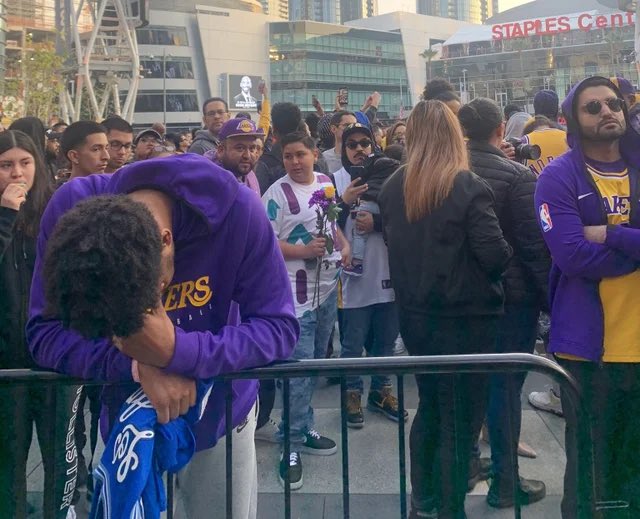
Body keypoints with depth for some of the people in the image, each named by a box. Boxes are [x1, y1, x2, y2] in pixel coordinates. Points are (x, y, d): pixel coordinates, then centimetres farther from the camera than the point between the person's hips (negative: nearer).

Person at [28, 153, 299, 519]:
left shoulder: (234, 209, -29)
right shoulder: (70, 210, -24)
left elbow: (279, 328, -24)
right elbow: (44, 333, -20)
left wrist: (178, 351, -39)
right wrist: (136, 365, -36)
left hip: (218, 415, -1)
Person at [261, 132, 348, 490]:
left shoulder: (326, 182, 7)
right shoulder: (277, 194, -13)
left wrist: (343, 243, 4)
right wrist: (303, 251, -24)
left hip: (328, 285, 7)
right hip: (297, 291, -7)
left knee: (316, 361, 15)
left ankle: (301, 427, 30)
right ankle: (293, 444, 4)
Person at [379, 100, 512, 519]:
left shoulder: (393, 187, 0)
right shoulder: (468, 187, -18)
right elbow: (496, 255, -18)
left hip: (415, 314, 6)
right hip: (465, 318, -6)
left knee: (429, 406, 21)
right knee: (461, 417, 7)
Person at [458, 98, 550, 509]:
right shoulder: (517, 177, -14)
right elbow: (535, 244, -15)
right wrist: (550, 297, -5)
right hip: (512, 295, -5)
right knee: (505, 386, 3)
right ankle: (505, 483, 13)